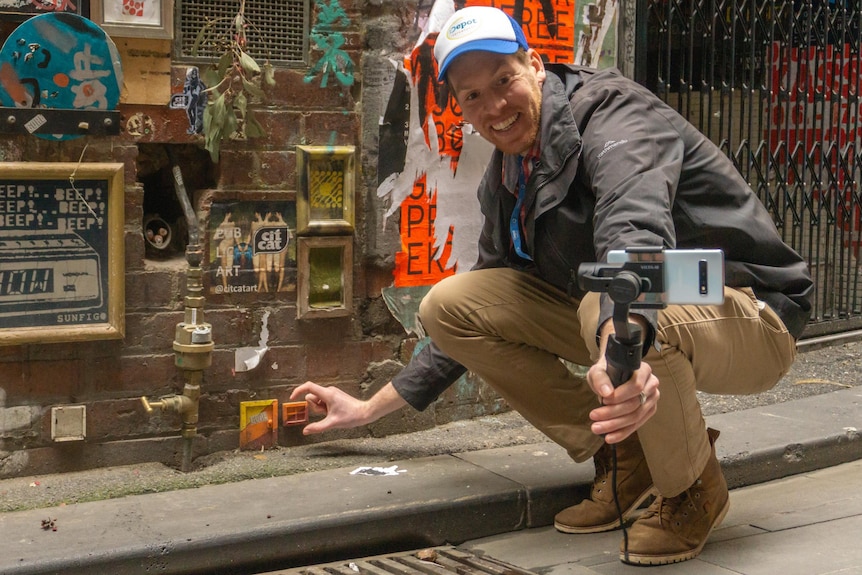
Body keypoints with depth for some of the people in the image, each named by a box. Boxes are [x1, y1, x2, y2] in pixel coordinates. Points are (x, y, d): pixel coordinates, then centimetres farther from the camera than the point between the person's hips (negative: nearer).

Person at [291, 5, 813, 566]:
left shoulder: (611, 110, -20)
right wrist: (372, 407, 15)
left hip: (749, 318, -7)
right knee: (449, 303, -4)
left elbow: (634, 225, -43)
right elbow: (475, 317, 17)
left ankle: (693, 488, -9)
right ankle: (626, 457, 4)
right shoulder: (505, 180, 6)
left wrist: (621, 339, -64)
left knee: (614, 311, -40)